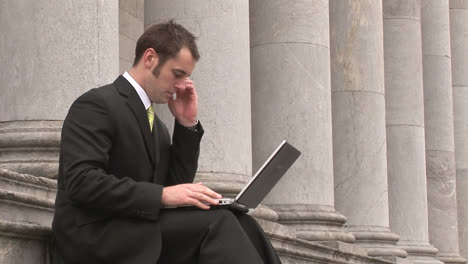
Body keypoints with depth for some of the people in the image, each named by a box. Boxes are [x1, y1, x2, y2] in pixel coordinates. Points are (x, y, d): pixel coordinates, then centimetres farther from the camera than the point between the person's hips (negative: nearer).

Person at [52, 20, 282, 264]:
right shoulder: (97, 104, -7)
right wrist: (161, 194, -25)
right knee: (217, 223, -25)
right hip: (95, 238, -8)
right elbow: (82, 181, -19)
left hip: (141, 232, 8)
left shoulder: (156, 125, 20)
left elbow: (175, 185, 15)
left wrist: (187, 124, 7)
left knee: (238, 223, -15)